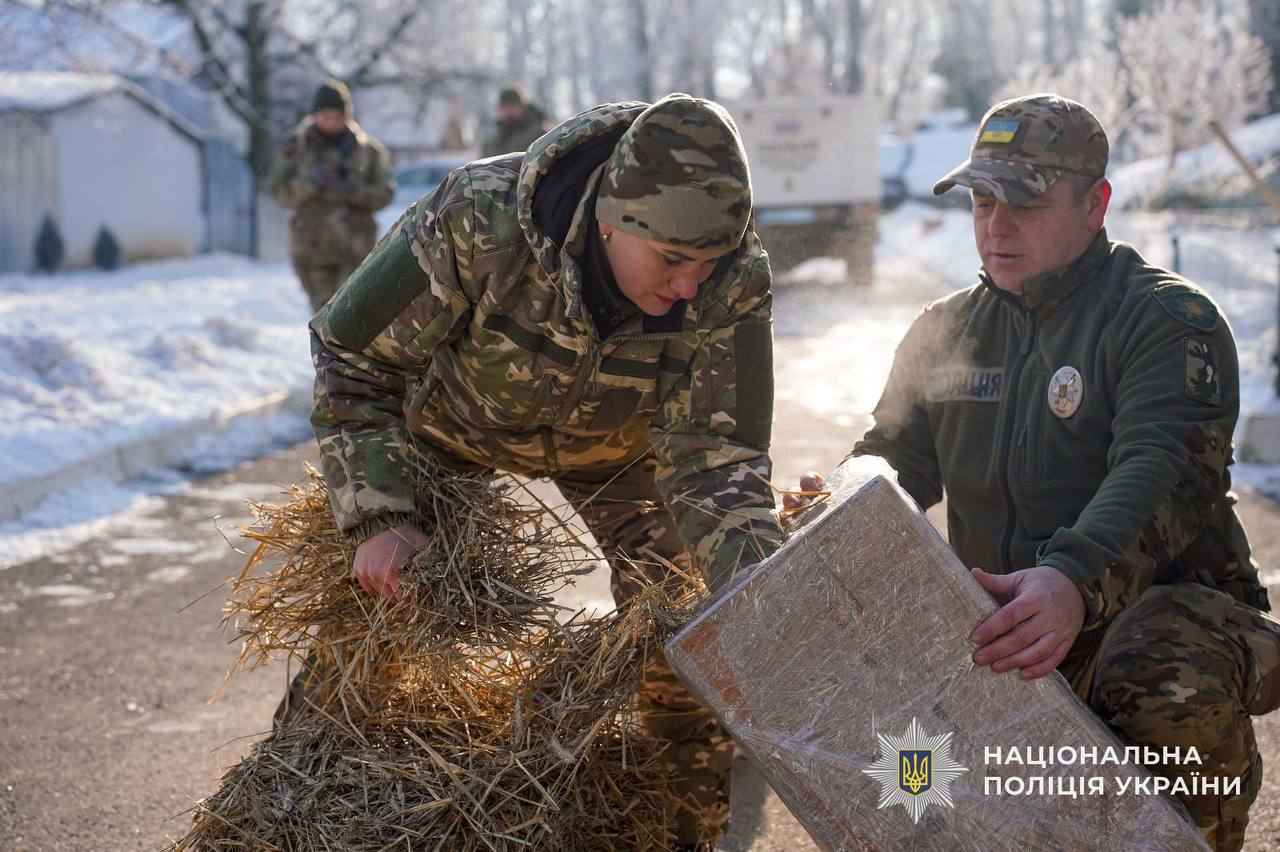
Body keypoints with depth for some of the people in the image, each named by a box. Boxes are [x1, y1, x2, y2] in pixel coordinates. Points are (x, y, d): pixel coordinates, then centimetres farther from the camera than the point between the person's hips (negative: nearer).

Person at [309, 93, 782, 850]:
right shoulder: (477, 220, -41)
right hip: (459, 423, -1)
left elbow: (712, 456, -29)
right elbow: (352, 358, -26)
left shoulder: (734, 281, -34)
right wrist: (378, 518, -31)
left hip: (616, 443, 1)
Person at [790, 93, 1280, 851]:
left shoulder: (1169, 321, -6)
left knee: (1177, 681, -39)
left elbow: (1160, 475, -23)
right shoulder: (946, 332, 15)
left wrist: (1075, 581, -43)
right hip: (999, 621, 6)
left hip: (1164, 598, -5)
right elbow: (895, 462, 19)